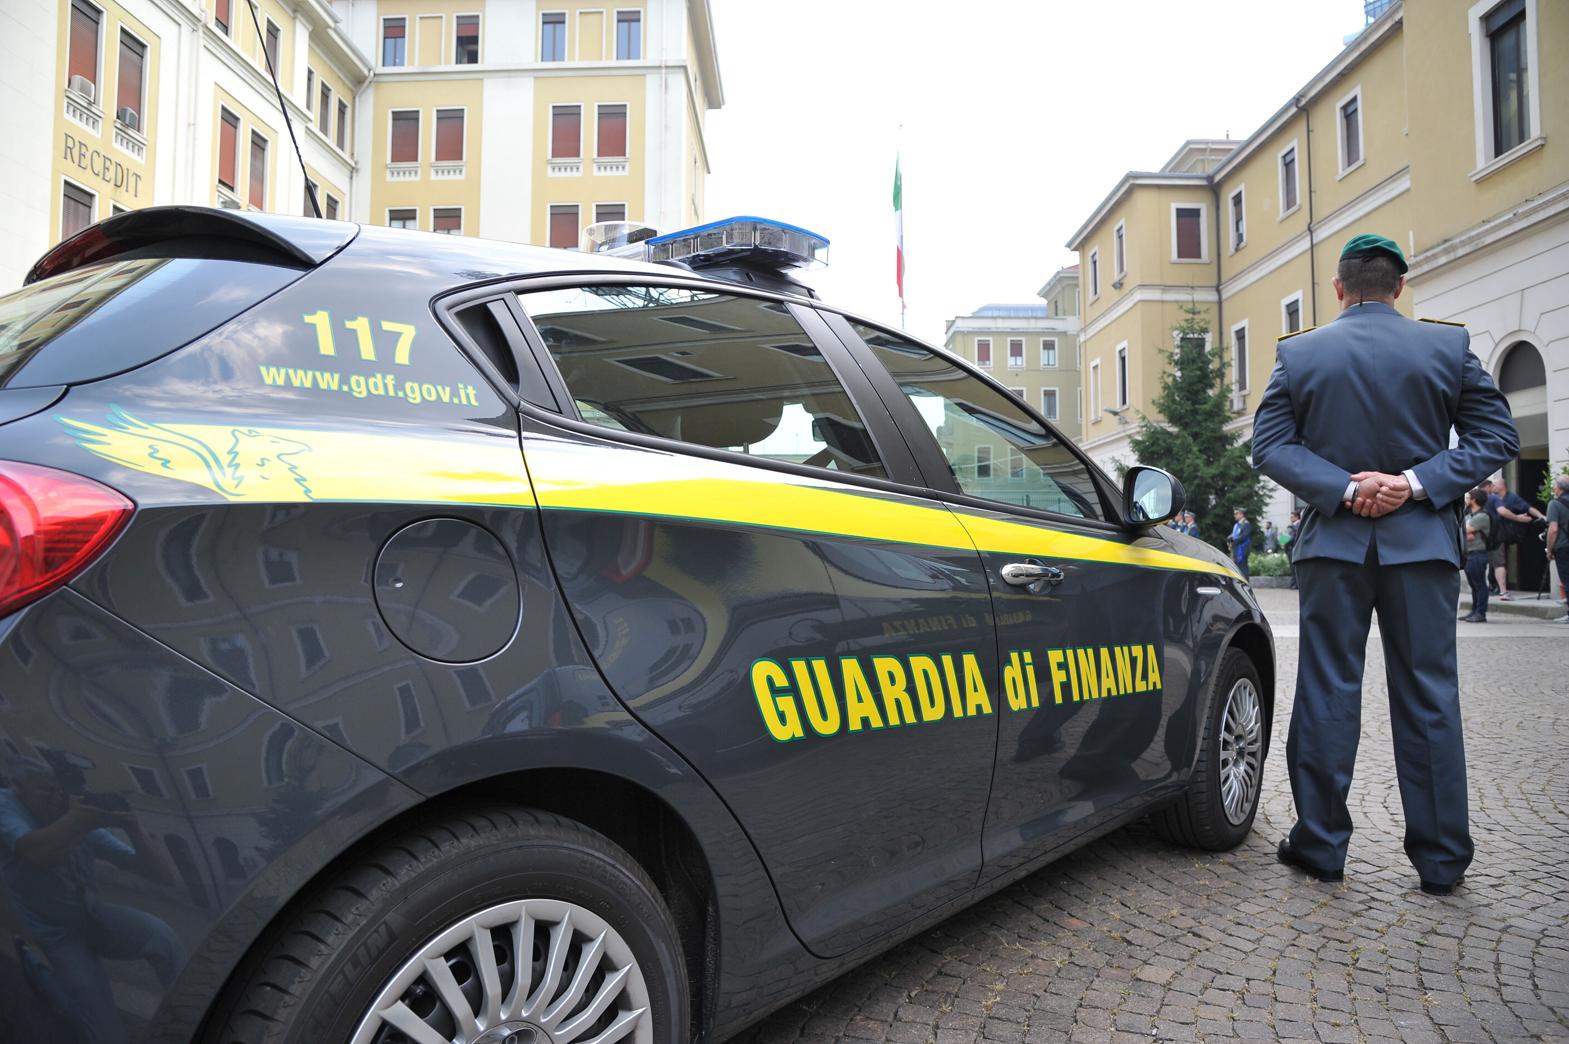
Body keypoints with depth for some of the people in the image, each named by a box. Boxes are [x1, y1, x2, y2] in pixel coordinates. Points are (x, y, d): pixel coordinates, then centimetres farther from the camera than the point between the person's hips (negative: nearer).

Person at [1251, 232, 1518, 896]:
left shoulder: (1298, 354, 0)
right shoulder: (1450, 346, 1)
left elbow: (1269, 446, -5)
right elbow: (1497, 435, -1)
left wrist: (1342, 489, -10)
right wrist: (1416, 483, -9)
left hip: (1333, 542, 0)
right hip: (1423, 542, 1)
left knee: (1327, 693, 6)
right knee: (1429, 698, 7)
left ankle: (1320, 846, 13)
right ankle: (1440, 858, 15)